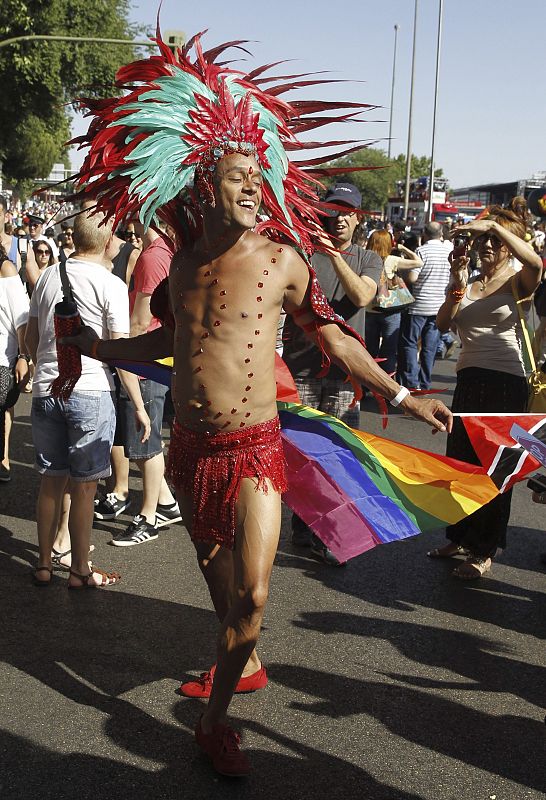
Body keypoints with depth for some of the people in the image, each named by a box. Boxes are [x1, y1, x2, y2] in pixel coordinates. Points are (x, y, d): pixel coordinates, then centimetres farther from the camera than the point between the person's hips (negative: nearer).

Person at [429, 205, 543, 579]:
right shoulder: (467, 285, 13)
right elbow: (443, 323, -3)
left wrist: (495, 226, -27)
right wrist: (458, 282, -13)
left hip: (506, 383, -5)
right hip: (469, 380, 6)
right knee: (460, 462, 13)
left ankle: (484, 552, 12)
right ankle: (461, 537, 29)